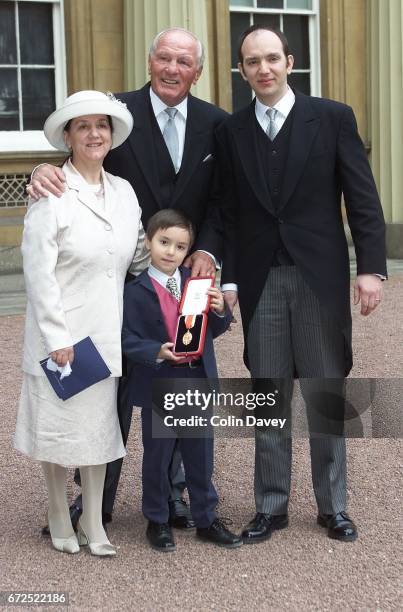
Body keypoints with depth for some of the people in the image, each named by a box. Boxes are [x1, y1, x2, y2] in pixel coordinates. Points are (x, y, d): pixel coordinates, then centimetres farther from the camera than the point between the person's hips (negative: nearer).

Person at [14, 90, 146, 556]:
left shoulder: (124, 192, 7)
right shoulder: (50, 194, -11)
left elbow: (138, 253, 17)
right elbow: (38, 270, -14)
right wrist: (56, 338, -16)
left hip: (108, 333, 5)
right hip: (61, 334, -5)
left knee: (100, 425, 10)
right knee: (58, 425, 6)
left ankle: (93, 525, 21)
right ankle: (60, 522, 23)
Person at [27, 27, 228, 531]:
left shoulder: (216, 124, 3)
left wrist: (207, 249, -13)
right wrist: (48, 173, -33)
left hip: (187, 271, 2)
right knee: (112, 385, 6)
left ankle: (171, 493, 26)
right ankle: (97, 498, 18)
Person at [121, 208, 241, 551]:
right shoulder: (135, 292, -9)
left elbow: (213, 331, 8)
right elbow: (129, 341, -10)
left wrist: (220, 311, -12)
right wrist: (158, 352, -27)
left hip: (199, 384, 4)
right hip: (159, 388, -3)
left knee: (201, 456, 13)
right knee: (157, 456, 9)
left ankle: (206, 519, 27)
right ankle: (157, 521, 25)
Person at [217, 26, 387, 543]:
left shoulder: (332, 117, 1)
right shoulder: (231, 131, 7)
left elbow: (362, 198, -1)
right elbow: (230, 212, 7)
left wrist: (371, 267, -8)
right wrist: (228, 279, 1)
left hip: (320, 274, -1)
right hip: (260, 280, 2)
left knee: (326, 394, 6)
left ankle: (332, 506, 17)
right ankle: (270, 506, 15)